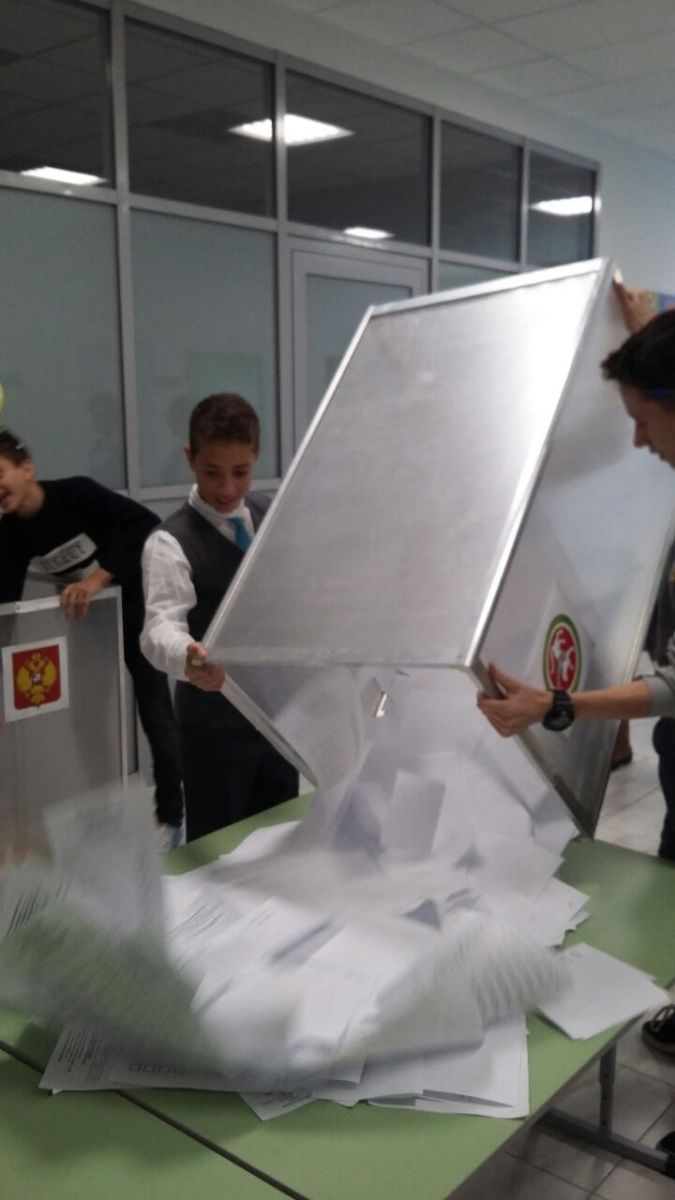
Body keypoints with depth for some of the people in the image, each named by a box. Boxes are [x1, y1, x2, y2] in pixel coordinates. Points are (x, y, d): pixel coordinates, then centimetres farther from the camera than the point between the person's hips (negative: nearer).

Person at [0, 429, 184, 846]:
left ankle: (171, 816, 18)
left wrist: (96, 579, -39)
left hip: (133, 609, -6)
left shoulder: (74, 493, -23)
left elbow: (145, 523, -35)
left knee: (155, 714, 2)